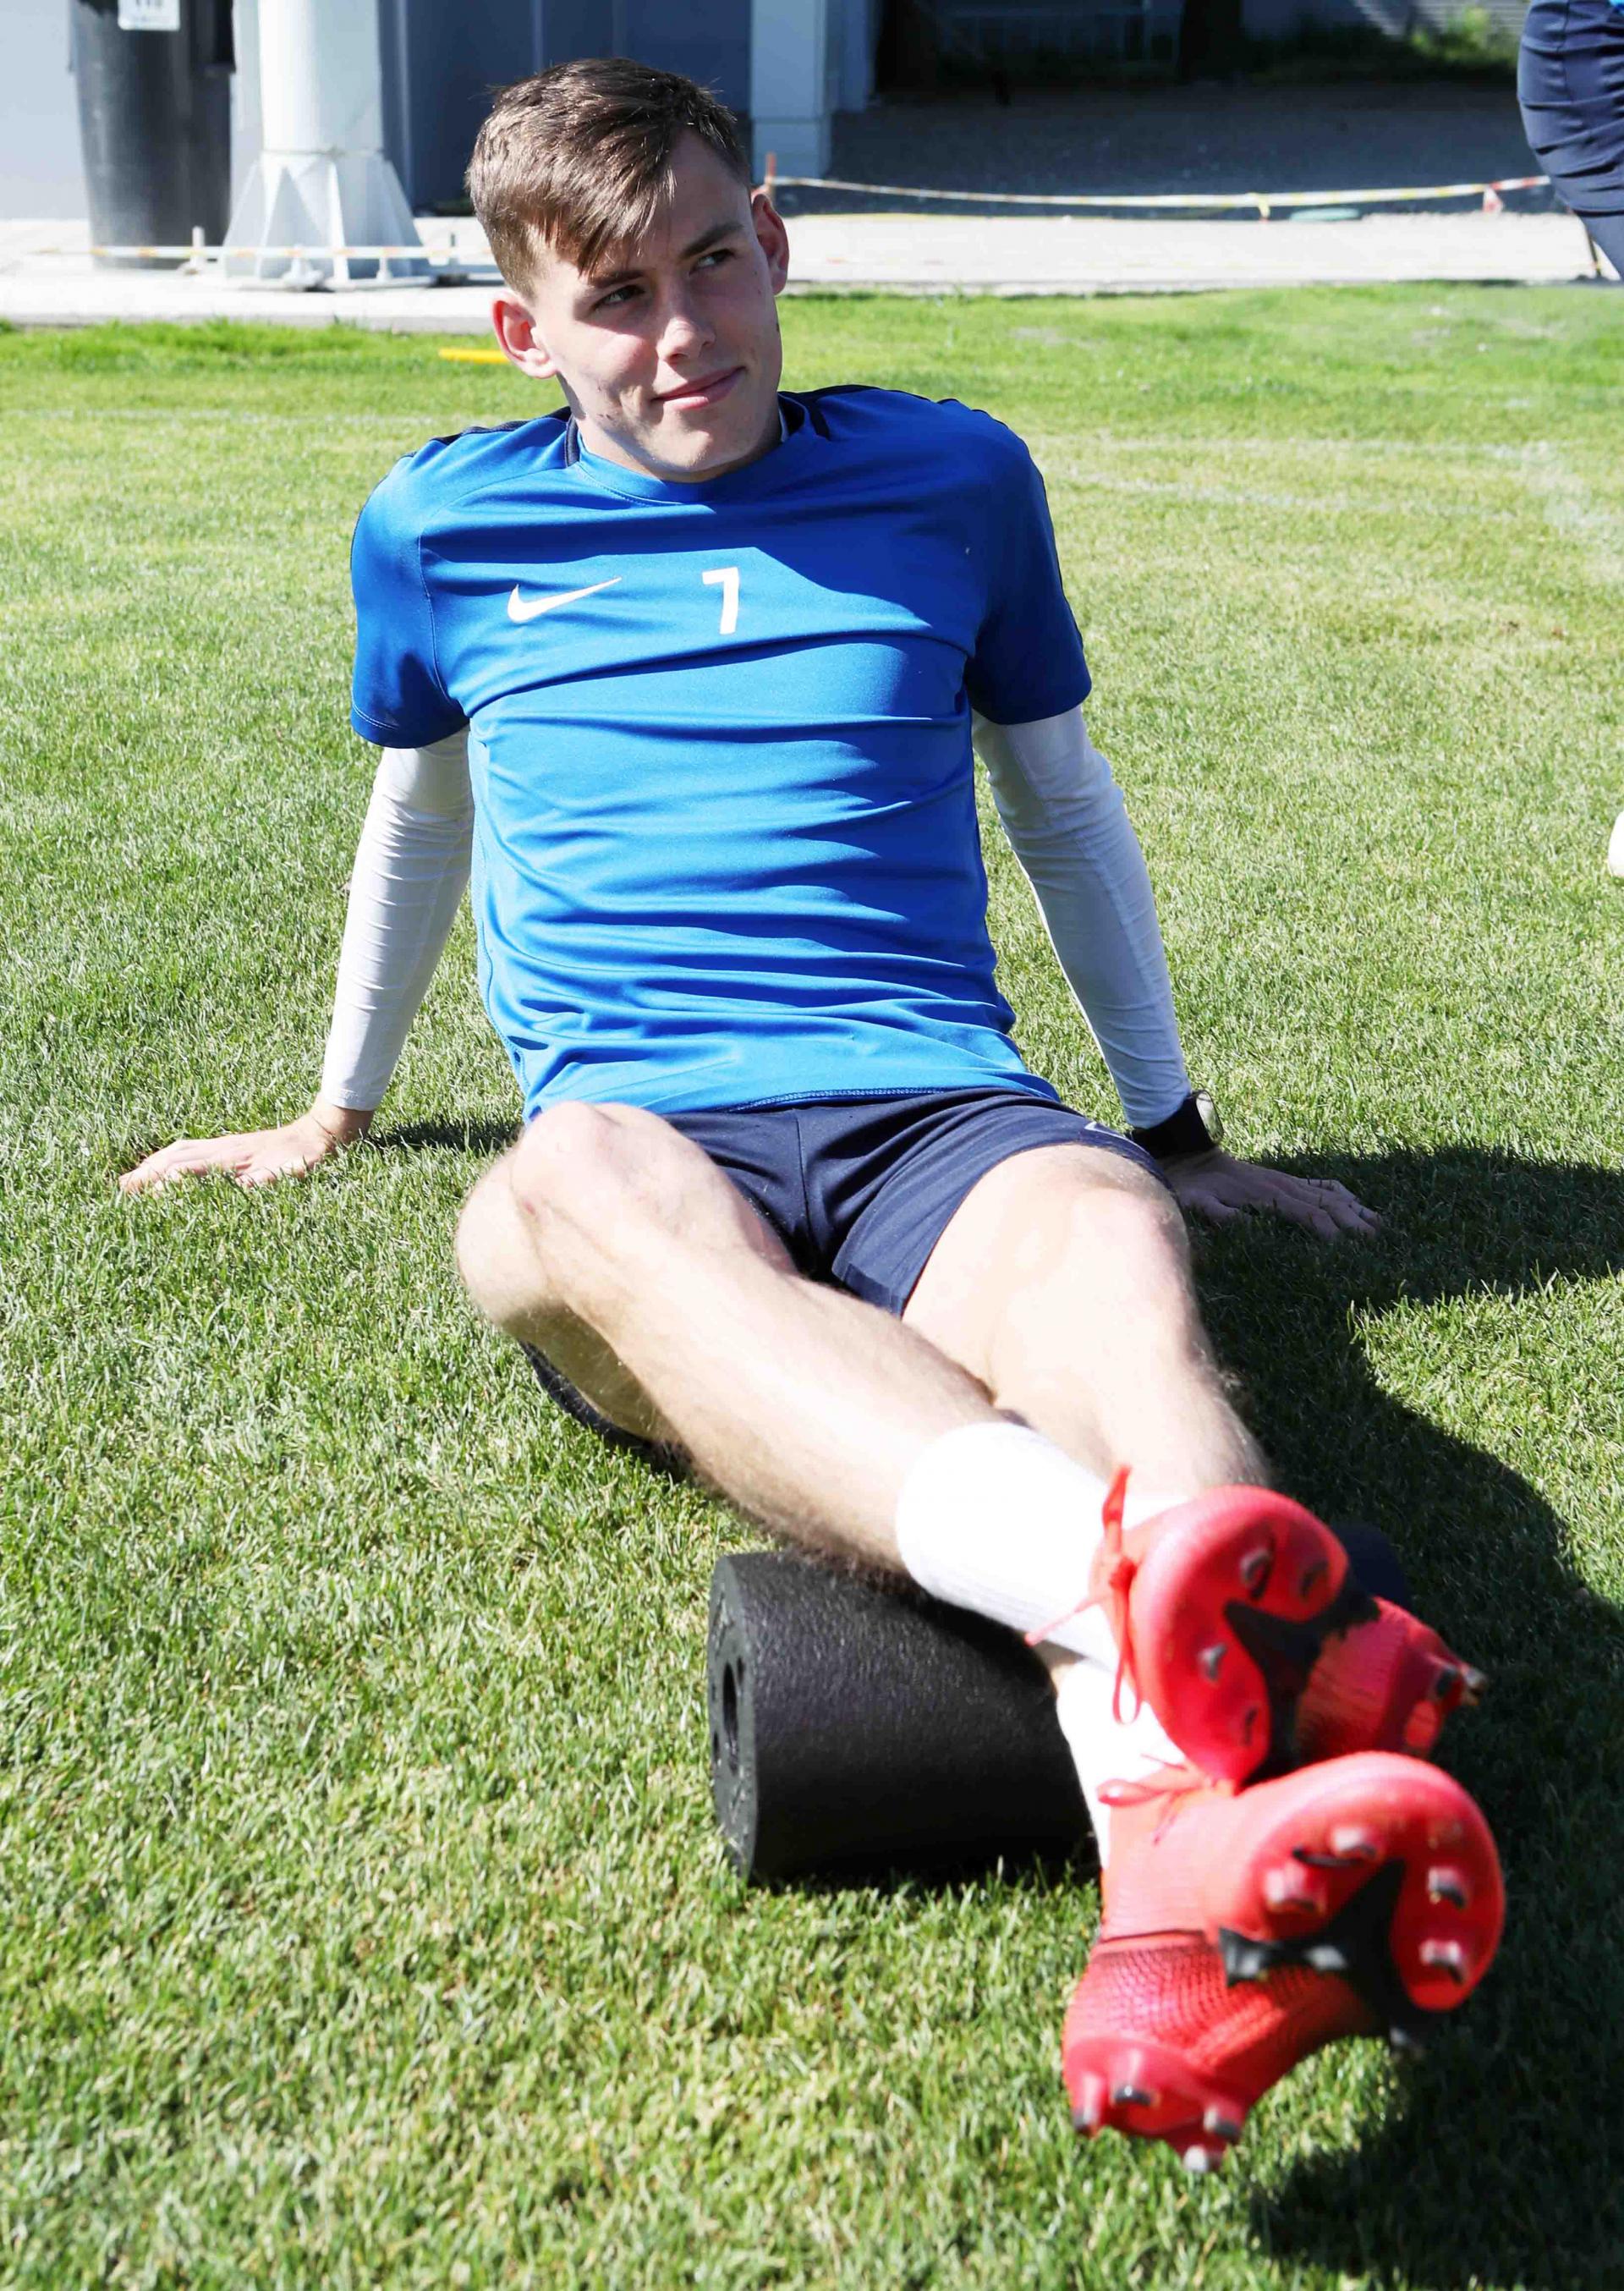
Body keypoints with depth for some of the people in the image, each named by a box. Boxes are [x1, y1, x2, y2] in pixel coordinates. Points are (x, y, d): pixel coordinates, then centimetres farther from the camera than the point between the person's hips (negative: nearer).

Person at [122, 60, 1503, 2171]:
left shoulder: (952, 478, 16)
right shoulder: (444, 528, 16)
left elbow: (1066, 806, 25)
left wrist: (1177, 1134, 27)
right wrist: (340, 1109, 40)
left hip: (930, 1105, 1)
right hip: (643, 1132, 0)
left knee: (1103, 1234, -37)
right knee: (589, 1187, -40)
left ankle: (1191, 1829, -68)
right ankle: (1123, 1584, -68)